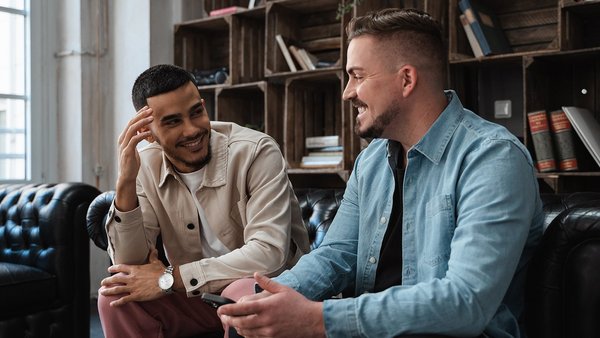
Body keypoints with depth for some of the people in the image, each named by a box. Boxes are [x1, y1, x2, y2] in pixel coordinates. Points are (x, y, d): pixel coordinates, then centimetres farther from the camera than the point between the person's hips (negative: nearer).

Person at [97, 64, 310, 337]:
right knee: (116, 295, -17)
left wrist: (170, 278, -24)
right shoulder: (146, 165, -6)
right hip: (197, 295, 4)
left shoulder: (256, 152, -21)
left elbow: (269, 253, -30)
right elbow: (130, 265, -11)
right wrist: (125, 182, -25)